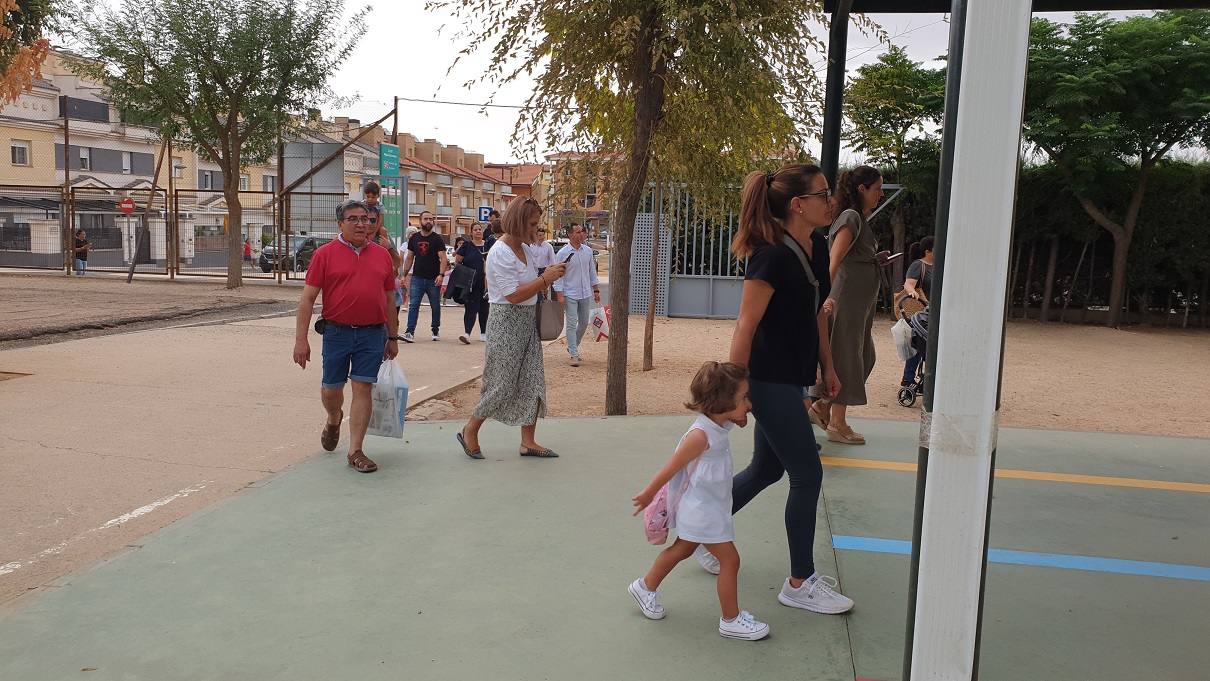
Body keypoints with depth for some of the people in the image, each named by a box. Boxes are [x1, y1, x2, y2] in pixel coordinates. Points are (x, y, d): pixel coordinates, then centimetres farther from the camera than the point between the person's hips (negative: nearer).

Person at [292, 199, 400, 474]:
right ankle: (334, 420, 45)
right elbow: (307, 299, -4)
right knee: (331, 388, 11)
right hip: (337, 332, -1)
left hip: (373, 333, 1)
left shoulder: (382, 255, 8)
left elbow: (389, 299, 14)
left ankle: (355, 451, 6)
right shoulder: (325, 253, -1)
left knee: (363, 389, -2)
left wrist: (393, 338, 14)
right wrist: (301, 339, -10)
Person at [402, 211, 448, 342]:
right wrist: (405, 275, 8)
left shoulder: (437, 239, -2)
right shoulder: (414, 238, 8)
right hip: (417, 278, 2)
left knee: (435, 306, 8)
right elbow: (409, 258, 14)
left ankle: (435, 331, 22)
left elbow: (443, 259, -8)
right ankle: (410, 332, -10)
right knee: (413, 305, -6)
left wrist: (441, 274, -22)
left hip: (433, 279, -2)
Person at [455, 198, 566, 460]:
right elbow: (513, 295, -21)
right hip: (506, 322, -9)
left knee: (533, 381, 6)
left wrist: (547, 280, 7)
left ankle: (528, 441, 13)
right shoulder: (500, 253, -16)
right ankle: (469, 431, 18)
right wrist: (545, 278, -19)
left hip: (528, 321, 9)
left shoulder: (523, 249, 11)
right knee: (502, 385, -2)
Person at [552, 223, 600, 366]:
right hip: (570, 295, -5)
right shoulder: (562, 253, -11)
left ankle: (572, 347, 32)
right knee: (572, 324, -5)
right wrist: (559, 295, -14)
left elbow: (592, 271, 13)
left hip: (586, 294, 5)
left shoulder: (588, 251, 5)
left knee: (584, 323, 13)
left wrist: (596, 290, 12)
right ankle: (574, 355, -1)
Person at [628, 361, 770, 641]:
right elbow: (671, 468, -18)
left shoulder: (720, 426, -3)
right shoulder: (701, 435, -30)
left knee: (682, 549, 24)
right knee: (730, 560, -1)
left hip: (711, 507, 10)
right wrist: (648, 494, -8)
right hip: (701, 511, -10)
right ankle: (731, 620, 14)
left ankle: (645, 587, 41)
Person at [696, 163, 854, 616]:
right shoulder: (772, 257, -21)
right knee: (807, 474, -2)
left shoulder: (817, 247, 7)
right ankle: (800, 584, 12)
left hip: (792, 377, 9)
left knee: (767, 470, 17)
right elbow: (745, 327, -20)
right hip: (769, 379, -9)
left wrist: (827, 366, 19)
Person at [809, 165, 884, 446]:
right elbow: (834, 260, -24)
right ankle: (837, 424, 7)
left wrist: (876, 259, 9)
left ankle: (822, 406, 22)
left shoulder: (860, 219, 16)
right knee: (846, 358, -2)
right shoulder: (851, 217, -14)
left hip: (861, 302, 10)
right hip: (848, 299, -10)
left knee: (863, 357, 14)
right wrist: (828, 296, -33)